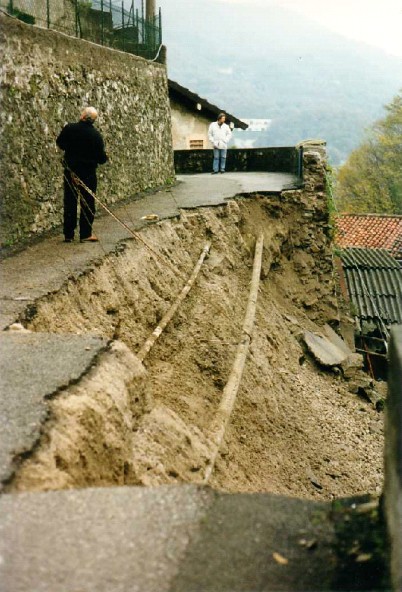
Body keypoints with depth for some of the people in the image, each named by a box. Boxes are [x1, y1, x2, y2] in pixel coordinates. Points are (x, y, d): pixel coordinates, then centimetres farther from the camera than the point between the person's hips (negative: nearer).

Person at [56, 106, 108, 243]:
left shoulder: (69, 129, -7)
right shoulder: (96, 135, -11)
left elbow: (60, 143, 9)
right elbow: (102, 159, -7)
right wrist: (104, 157, 15)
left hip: (70, 171, 2)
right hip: (88, 174, -2)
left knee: (70, 203, 10)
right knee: (87, 204, 8)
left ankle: (68, 234, 14)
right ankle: (85, 234, 9)